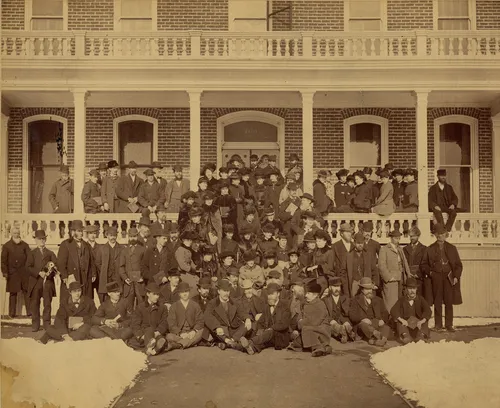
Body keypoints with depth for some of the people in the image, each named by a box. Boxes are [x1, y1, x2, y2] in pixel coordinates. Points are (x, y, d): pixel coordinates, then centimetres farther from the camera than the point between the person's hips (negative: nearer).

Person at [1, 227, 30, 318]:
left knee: (27, 291, -1)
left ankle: (29, 311, -1)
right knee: (13, 293, 5)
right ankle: (12, 313, 12)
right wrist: (5, 272, -6)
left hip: (24, 272, 1)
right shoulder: (6, 246, 4)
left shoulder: (24, 245, 8)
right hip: (12, 273, -1)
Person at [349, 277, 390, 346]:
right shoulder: (355, 300, 13)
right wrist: (363, 319, -20)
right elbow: (352, 315, -2)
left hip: (377, 324, 2)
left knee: (387, 328, -29)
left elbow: (385, 313, 16)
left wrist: (382, 320, -8)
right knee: (363, 325, -36)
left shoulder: (378, 300, 23)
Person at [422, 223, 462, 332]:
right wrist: (430, 271, 0)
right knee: (437, 302, 2)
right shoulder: (430, 249, 7)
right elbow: (425, 263, 14)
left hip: (449, 277, 0)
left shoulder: (452, 248, 8)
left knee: (449, 302, 1)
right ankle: (438, 325, 9)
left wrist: (456, 277, 0)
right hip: (436, 278, 0)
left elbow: (458, 264, 10)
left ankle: (449, 325, 9)